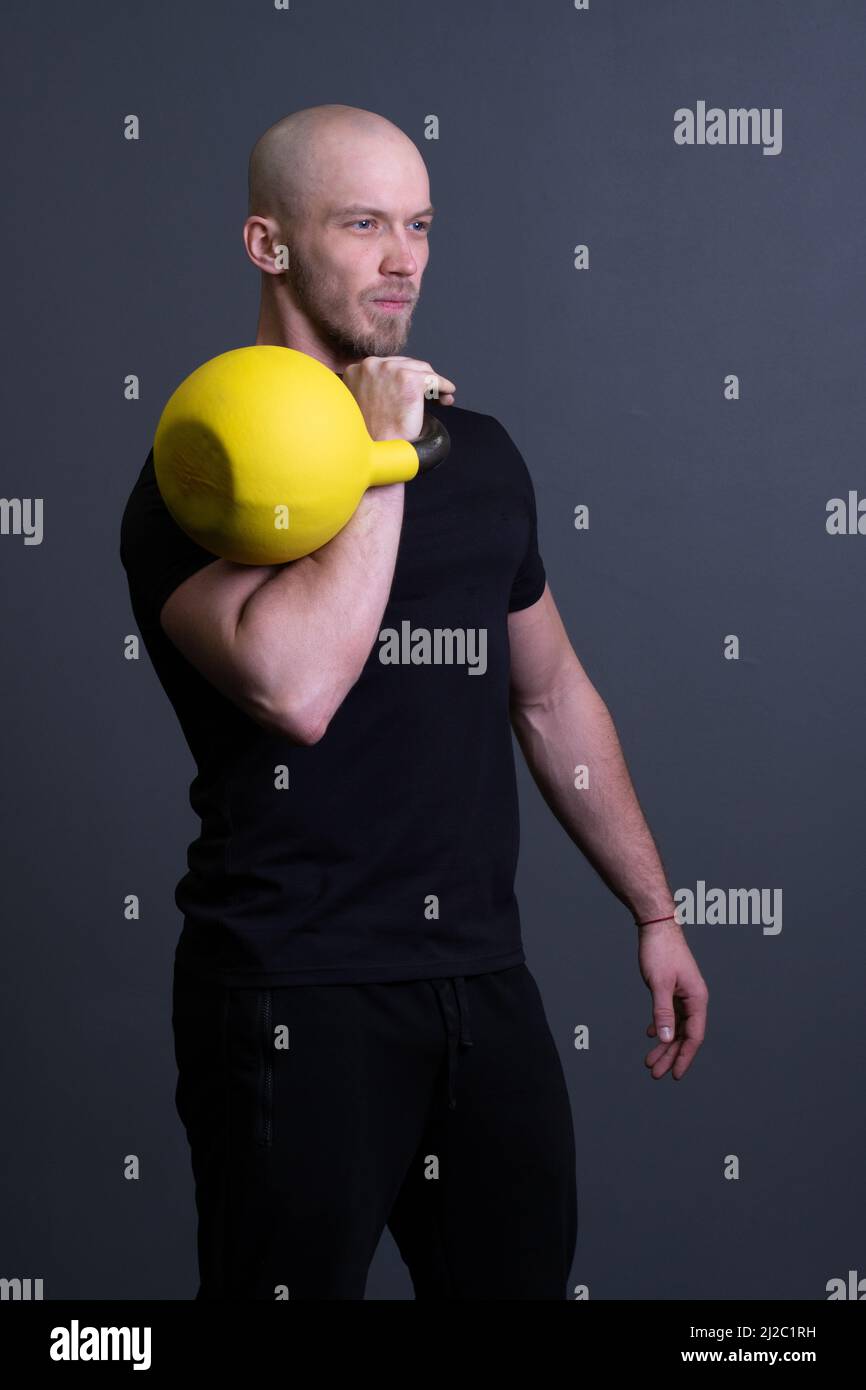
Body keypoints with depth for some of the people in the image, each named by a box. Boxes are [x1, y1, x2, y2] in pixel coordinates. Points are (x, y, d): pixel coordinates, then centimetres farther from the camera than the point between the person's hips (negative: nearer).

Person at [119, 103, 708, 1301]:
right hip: (296, 994, -6)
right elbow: (296, 688, -28)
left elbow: (553, 695, 21)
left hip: (485, 977, 6)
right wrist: (382, 459, -18)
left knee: (525, 1272, 13)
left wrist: (655, 910, 21)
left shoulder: (480, 452, 11)